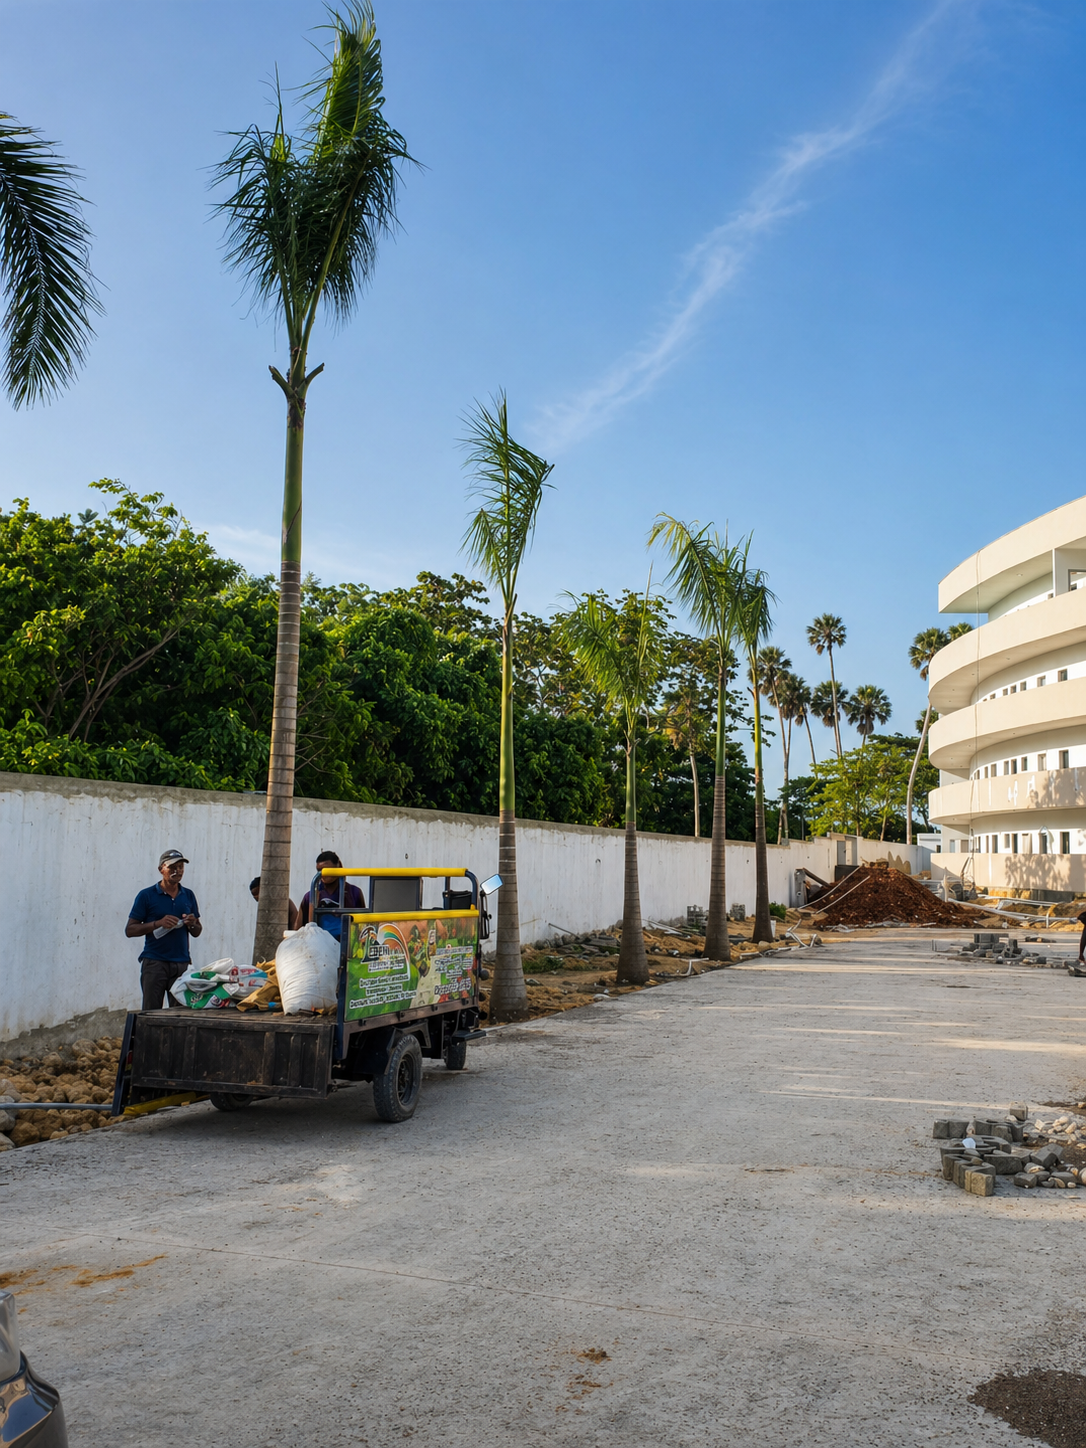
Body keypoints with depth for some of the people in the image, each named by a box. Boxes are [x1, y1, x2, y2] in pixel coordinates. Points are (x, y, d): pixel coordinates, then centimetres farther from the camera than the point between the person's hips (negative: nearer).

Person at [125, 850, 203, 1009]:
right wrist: (158, 923, -14)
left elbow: (197, 932, 19)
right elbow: (130, 930, -2)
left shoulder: (188, 895, 13)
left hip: (182, 963, 3)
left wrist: (192, 924, -4)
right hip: (154, 963, -3)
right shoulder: (147, 895, 1)